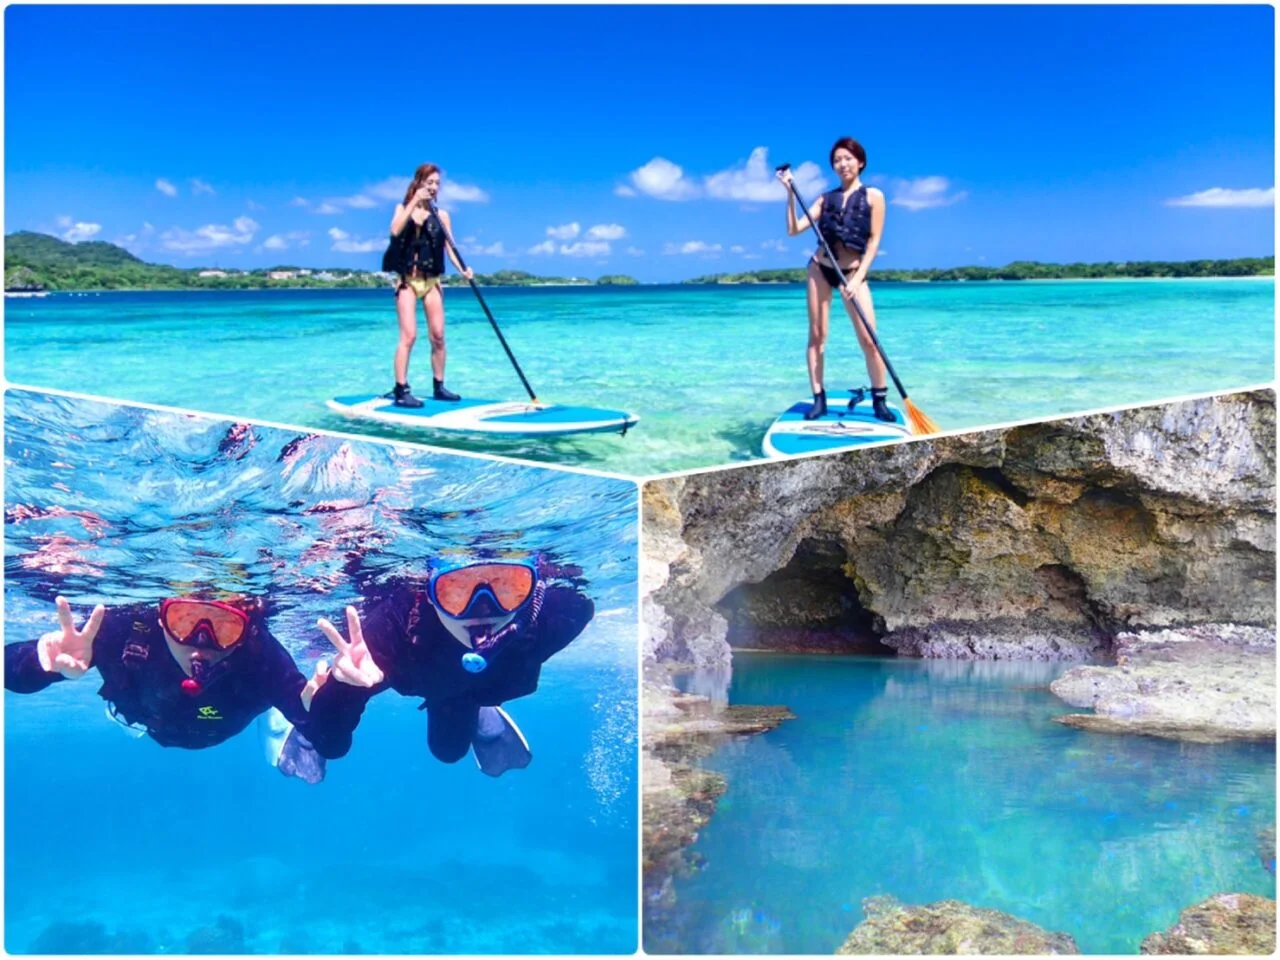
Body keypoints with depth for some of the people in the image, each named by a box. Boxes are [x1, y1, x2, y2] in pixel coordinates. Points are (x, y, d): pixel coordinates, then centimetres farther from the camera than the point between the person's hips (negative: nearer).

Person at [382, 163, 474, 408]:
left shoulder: (441, 215, 7)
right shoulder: (403, 208, 4)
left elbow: (449, 246, -1)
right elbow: (395, 230, -16)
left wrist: (462, 269, -19)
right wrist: (415, 201, -18)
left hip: (431, 281, 3)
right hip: (407, 280, -3)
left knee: (438, 336, 2)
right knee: (409, 335, -11)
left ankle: (439, 386, 15)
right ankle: (401, 390, -9)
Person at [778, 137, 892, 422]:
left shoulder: (873, 196, -2)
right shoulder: (826, 198, 6)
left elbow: (873, 242, -5)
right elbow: (794, 230, 0)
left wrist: (857, 279, -14)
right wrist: (791, 193, -9)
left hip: (853, 272, -3)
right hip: (820, 269, 3)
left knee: (869, 339, -9)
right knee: (817, 335, 1)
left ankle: (880, 400, 2)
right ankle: (819, 399, 6)